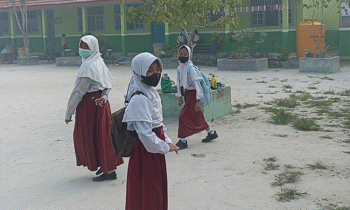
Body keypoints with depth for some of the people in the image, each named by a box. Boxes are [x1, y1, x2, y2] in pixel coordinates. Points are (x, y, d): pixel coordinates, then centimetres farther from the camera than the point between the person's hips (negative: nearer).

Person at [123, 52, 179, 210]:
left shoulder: (152, 93, 9)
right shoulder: (139, 98, -22)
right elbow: (144, 132, -26)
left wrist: (167, 141, 6)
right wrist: (165, 147, -15)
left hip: (155, 149, 10)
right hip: (145, 150, -10)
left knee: (158, 188, 19)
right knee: (147, 192, 2)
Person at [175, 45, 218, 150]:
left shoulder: (191, 68, -17)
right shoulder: (179, 69, 6)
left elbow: (197, 84, -19)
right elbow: (179, 83, 14)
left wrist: (198, 101, -21)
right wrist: (180, 97, 9)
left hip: (193, 94, -8)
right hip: (186, 94, 8)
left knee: (184, 116, -10)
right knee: (197, 116, 17)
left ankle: (183, 141, -1)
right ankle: (211, 133, 33)